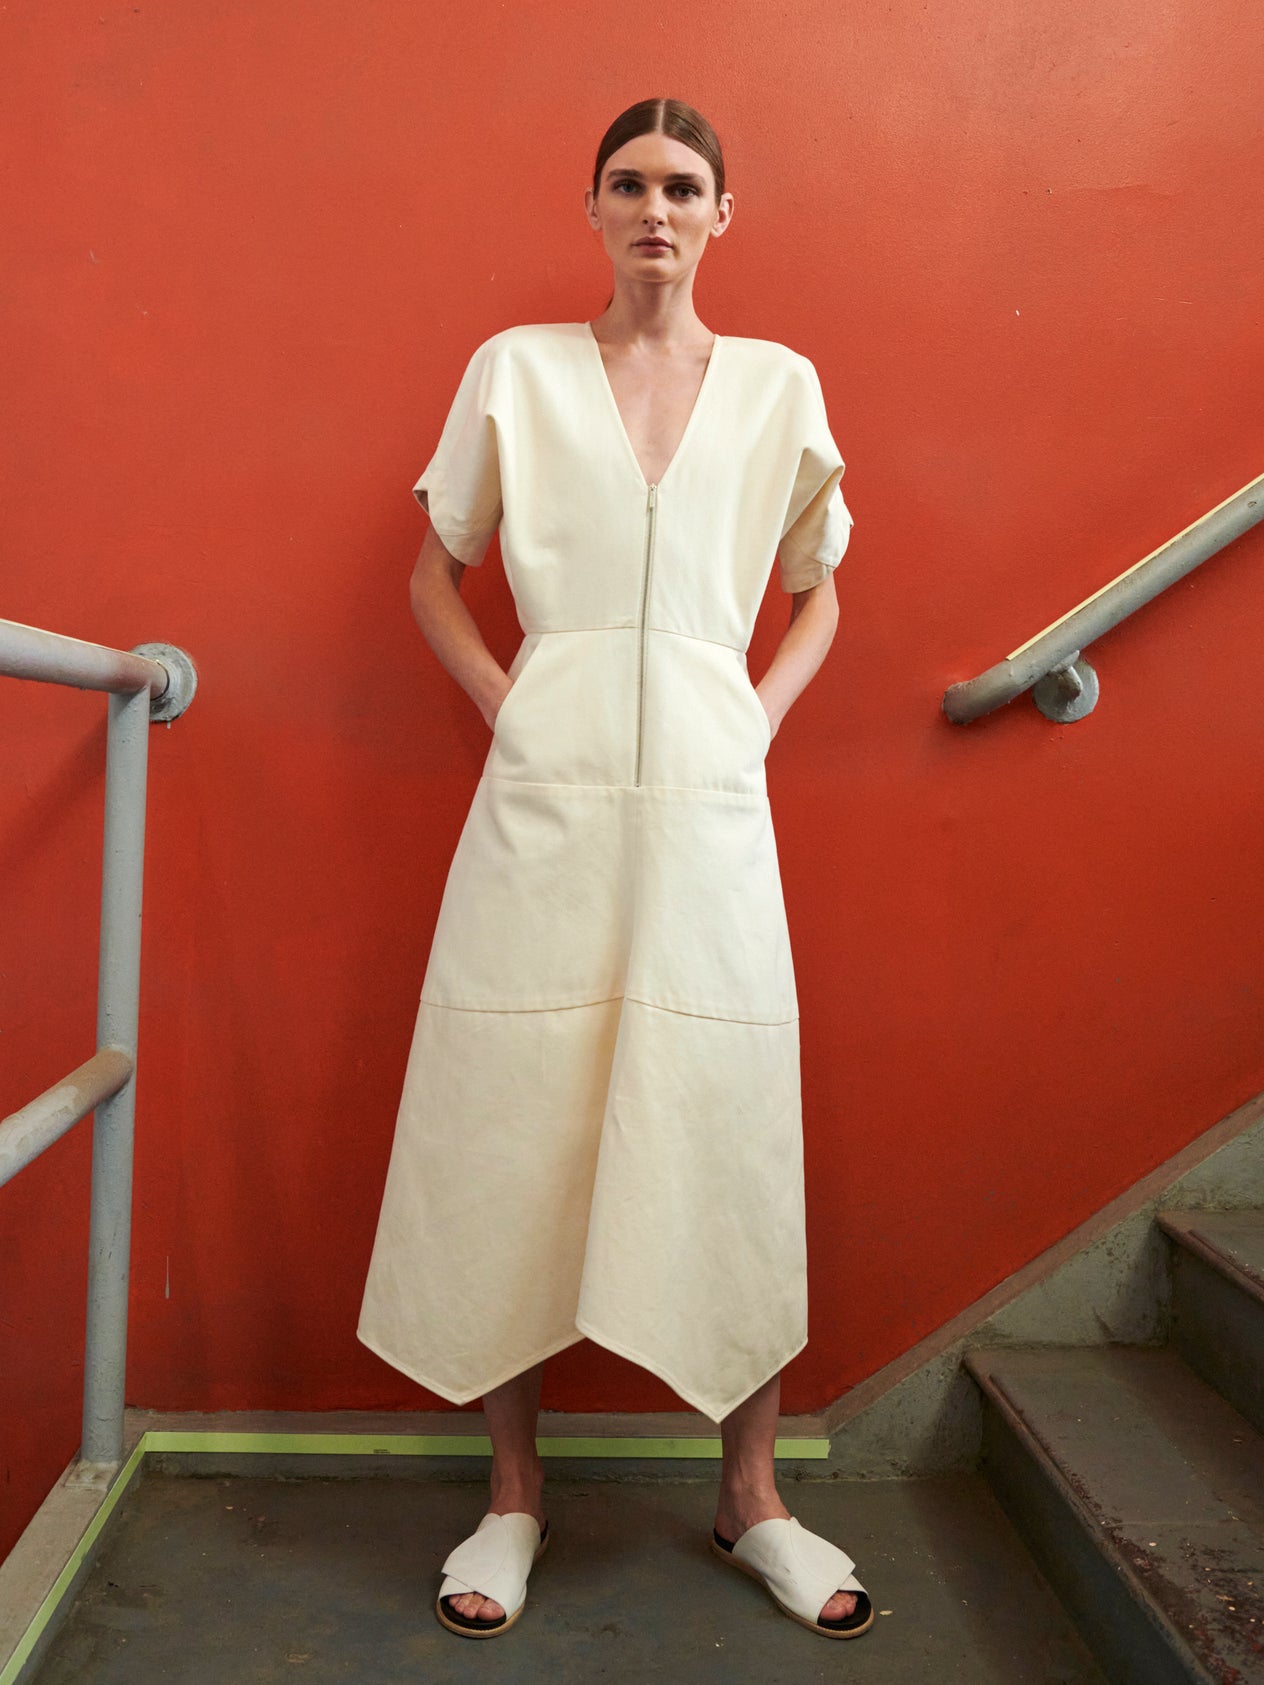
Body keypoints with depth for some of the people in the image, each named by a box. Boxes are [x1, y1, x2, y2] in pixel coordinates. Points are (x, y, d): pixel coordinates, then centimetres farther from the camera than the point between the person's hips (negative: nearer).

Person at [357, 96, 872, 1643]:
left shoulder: (780, 385, 12)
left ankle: (751, 1499, 21)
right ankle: (513, 1495, 20)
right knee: (516, 1133, 2)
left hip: (707, 805, 1)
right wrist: (507, 707, 1)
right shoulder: (516, 368, 9)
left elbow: (819, 593, 20)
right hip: (546, 804, 0)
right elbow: (434, 577, 14)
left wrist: (759, 721, 5)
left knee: (727, 1135, 3)